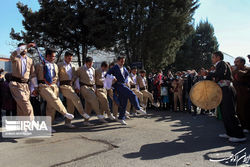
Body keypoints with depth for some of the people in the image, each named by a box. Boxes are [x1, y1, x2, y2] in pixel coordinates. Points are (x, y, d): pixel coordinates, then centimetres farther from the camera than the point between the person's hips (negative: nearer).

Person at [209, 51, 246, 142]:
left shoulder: (222, 63, -6)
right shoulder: (219, 65, 21)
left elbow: (221, 74, -25)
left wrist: (208, 73, -20)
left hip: (226, 90, -10)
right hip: (223, 91, 10)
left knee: (229, 113, -10)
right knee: (224, 113, 13)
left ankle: (239, 135, -4)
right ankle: (230, 133, 21)